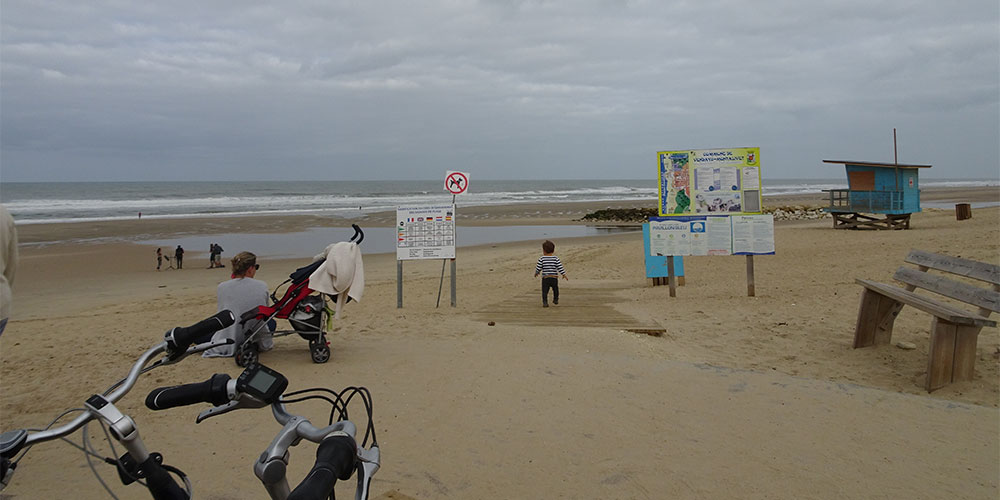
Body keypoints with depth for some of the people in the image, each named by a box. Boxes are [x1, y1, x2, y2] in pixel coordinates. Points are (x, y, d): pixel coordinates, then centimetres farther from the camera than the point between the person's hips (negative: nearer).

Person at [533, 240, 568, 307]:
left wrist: (536, 273, 16)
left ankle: (545, 302, -13)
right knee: (555, 290, 24)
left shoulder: (541, 259, -4)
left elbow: (538, 268, -3)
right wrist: (564, 275, 6)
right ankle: (555, 300, 36)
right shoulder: (556, 258, -1)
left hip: (545, 278, -2)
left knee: (544, 291, -1)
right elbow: (560, 268, -4)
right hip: (554, 278, 2)